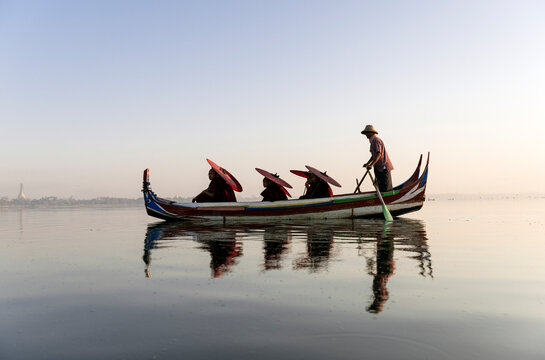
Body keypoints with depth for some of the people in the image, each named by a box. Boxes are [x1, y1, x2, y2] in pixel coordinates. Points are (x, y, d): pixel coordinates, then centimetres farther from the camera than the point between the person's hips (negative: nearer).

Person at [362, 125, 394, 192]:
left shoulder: (375, 140, -14)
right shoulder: (373, 140, 19)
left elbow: (378, 154, -25)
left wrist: (371, 165, -32)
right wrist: (367, 163, 23)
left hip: (383, 167, -11)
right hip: (379, 167, 11)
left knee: (384, 188, -11)